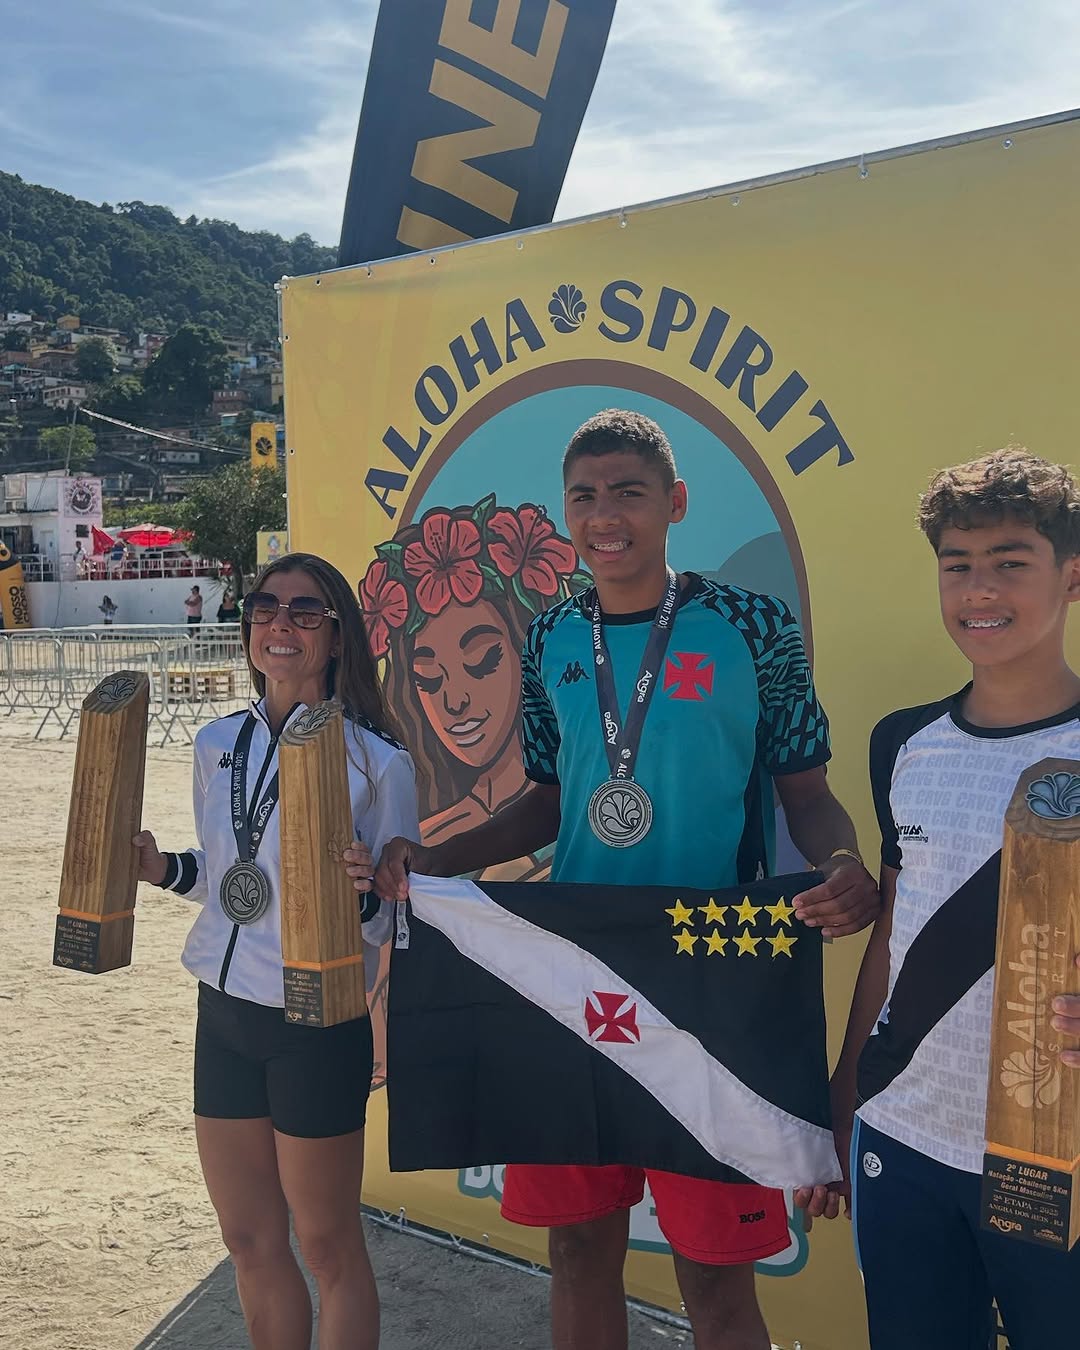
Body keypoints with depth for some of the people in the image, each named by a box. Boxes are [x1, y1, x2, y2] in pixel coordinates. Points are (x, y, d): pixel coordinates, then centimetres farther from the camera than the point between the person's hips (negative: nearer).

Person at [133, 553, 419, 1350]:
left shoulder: (376, 759, -14)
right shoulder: (218, 744, 4)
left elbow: (393, 916, -9)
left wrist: (358, 894, -30)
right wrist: (158, 868, -1)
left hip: (318, 1025, -6)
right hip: (224, 1014, 6)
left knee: (327, 1245, 11)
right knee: (250, 1239, 19)